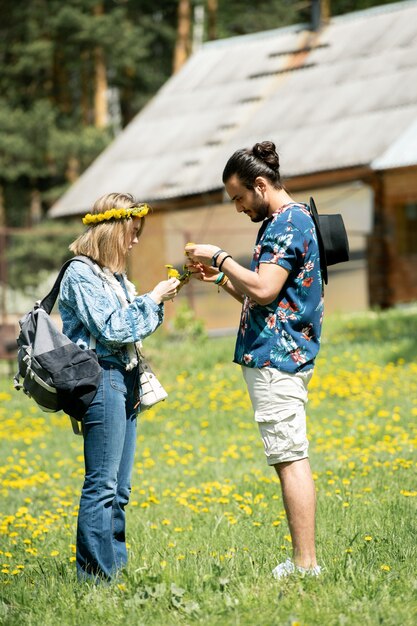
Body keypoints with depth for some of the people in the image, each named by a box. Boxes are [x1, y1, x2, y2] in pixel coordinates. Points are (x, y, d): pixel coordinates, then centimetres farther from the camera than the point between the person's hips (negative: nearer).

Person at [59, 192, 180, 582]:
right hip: (102, 381, -9)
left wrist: (157, 300, 10)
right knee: (102, 485, -10)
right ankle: (96, 575, -9)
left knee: (119, 489, 10)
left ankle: (116, 566, 14)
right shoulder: (81, 275, -9)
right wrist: (153, 300, -8)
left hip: (124, 382, 9)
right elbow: (112, 330, -15)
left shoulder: (114, 275, 16)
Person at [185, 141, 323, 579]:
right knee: (290, 460, 9)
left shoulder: (289, 222, -12)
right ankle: (302, 562, 12)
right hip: (275, 357, 11)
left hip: (277, 360, -11)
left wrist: (221, 257, -12)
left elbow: (265, 290, -23)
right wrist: (219, 278, 16)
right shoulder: (280, 222, 20)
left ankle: (305, 565, -10)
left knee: (290, 459, -10)